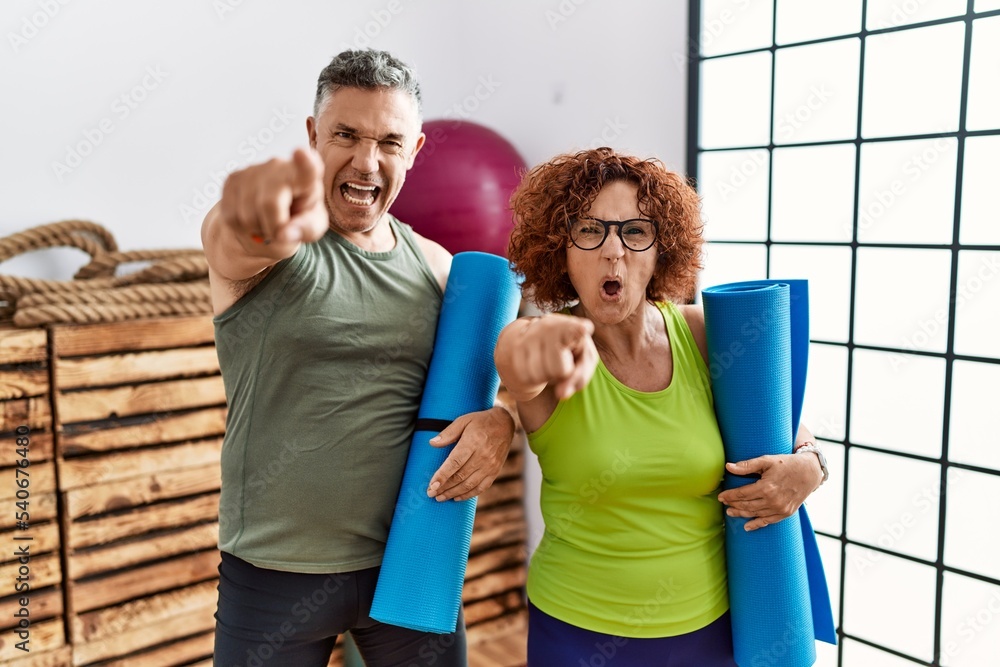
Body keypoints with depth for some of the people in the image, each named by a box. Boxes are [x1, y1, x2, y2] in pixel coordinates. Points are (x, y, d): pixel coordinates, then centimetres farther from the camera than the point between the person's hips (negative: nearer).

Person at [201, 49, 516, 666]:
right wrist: (258, 214, -56)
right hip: (275, 575, -3)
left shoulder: (436, 265, 4)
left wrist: (501, 418, -13)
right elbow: (232, 239, -32)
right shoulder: (264, 240, -9)